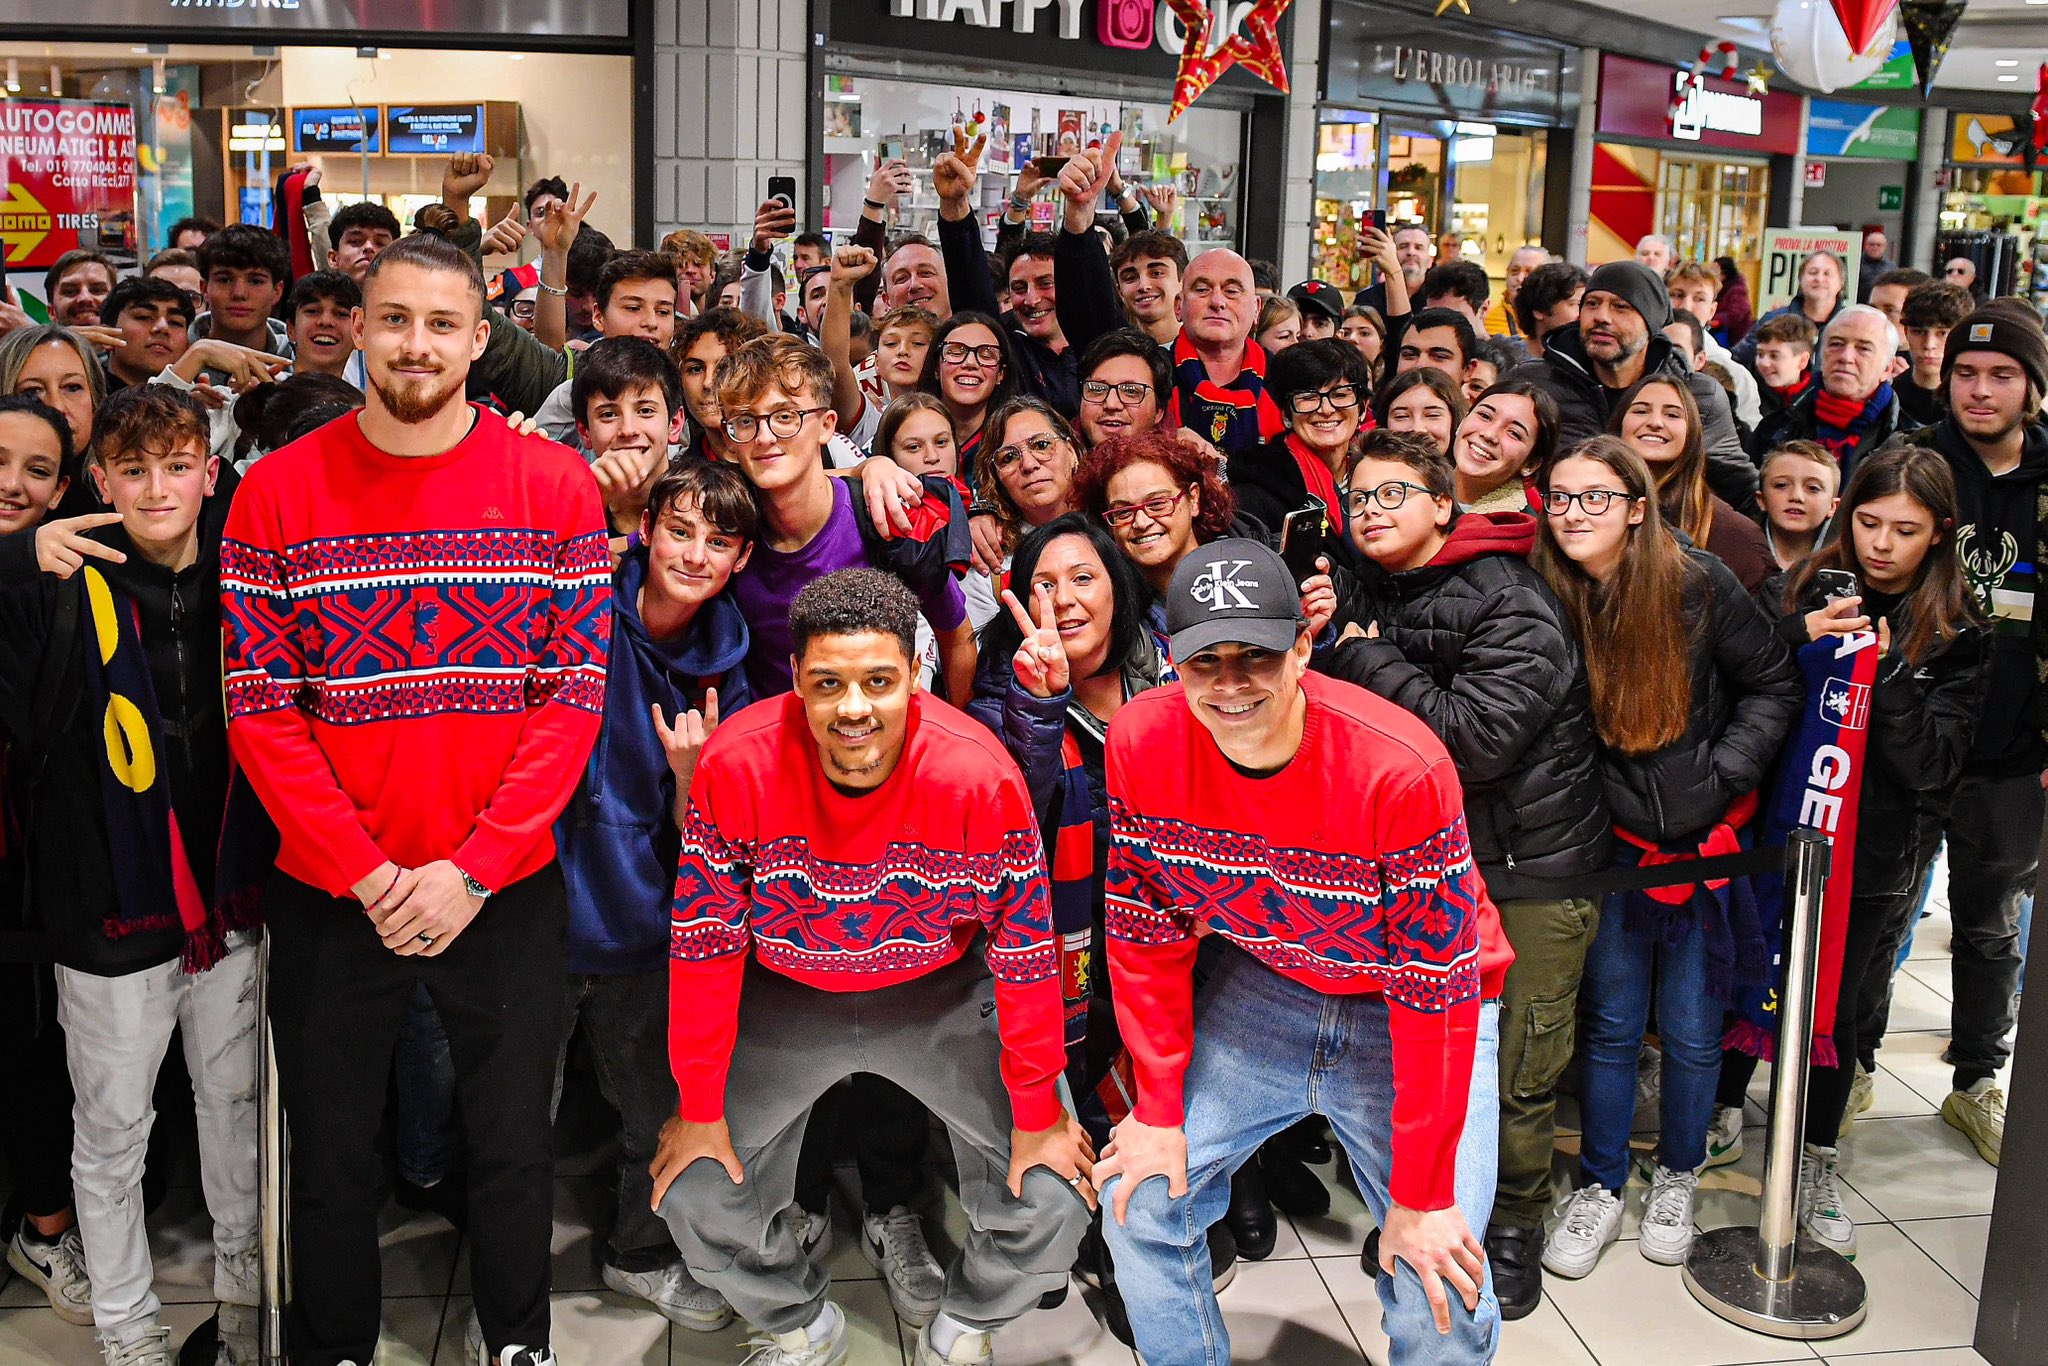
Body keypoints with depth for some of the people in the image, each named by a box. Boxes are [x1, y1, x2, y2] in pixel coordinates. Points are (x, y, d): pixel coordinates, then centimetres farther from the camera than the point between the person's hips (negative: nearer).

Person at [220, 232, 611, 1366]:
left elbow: (577, 693, -7)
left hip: (504, 890, 0)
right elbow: (258, 710, -6)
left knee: (513, 1148, 14)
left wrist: (469, 870, -13)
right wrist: (367, 875, -13)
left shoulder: (555, 487, -3)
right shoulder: (276, 493, -3)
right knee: (330, 1157, 15)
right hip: (328, 893, 0)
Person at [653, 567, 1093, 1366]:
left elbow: (1026, 948, -16)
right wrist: (699, 1109, -7)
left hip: (943, 998, -1)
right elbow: (704, 942, -13)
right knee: (698, 1205, -2)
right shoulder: (736, 767, -25)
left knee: (1050, 1206, -8)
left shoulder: (980, 776, -28)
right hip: (784, 1001, 1)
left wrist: (1037, 1116, -8)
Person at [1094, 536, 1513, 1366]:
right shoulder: (1140, 743, -19)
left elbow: (1437, 988, -25)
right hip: (1256, 991, 4)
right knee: (1140, 1201, 1)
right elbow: (1146, 930, -5)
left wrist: (1421, 1198, -20)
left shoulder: (1399, 767, -31)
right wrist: (1160, 1108, -4)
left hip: (1412, 1011, -3)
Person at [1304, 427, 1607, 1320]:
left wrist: (1365, 659, -19)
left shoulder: (1508, 600, -15)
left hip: (1529, 866, -5)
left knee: (1517, 1069, 3)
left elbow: (1478, 740, -26)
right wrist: (1316, 644, -11)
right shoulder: (1359, 593, 5)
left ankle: (1514, 1224, 26)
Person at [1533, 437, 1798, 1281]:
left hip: (1705, 837, -1)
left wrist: (1724, 776, -12)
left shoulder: (1699, 586, -13)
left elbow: (1773, 686, -3)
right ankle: (1599, 1189, 23)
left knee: (1693, 1027, 8)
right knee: (1610, 1021, 8)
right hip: (1615, 839, 1)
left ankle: (1676, 1178, 30)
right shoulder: (1549, 597, -7)